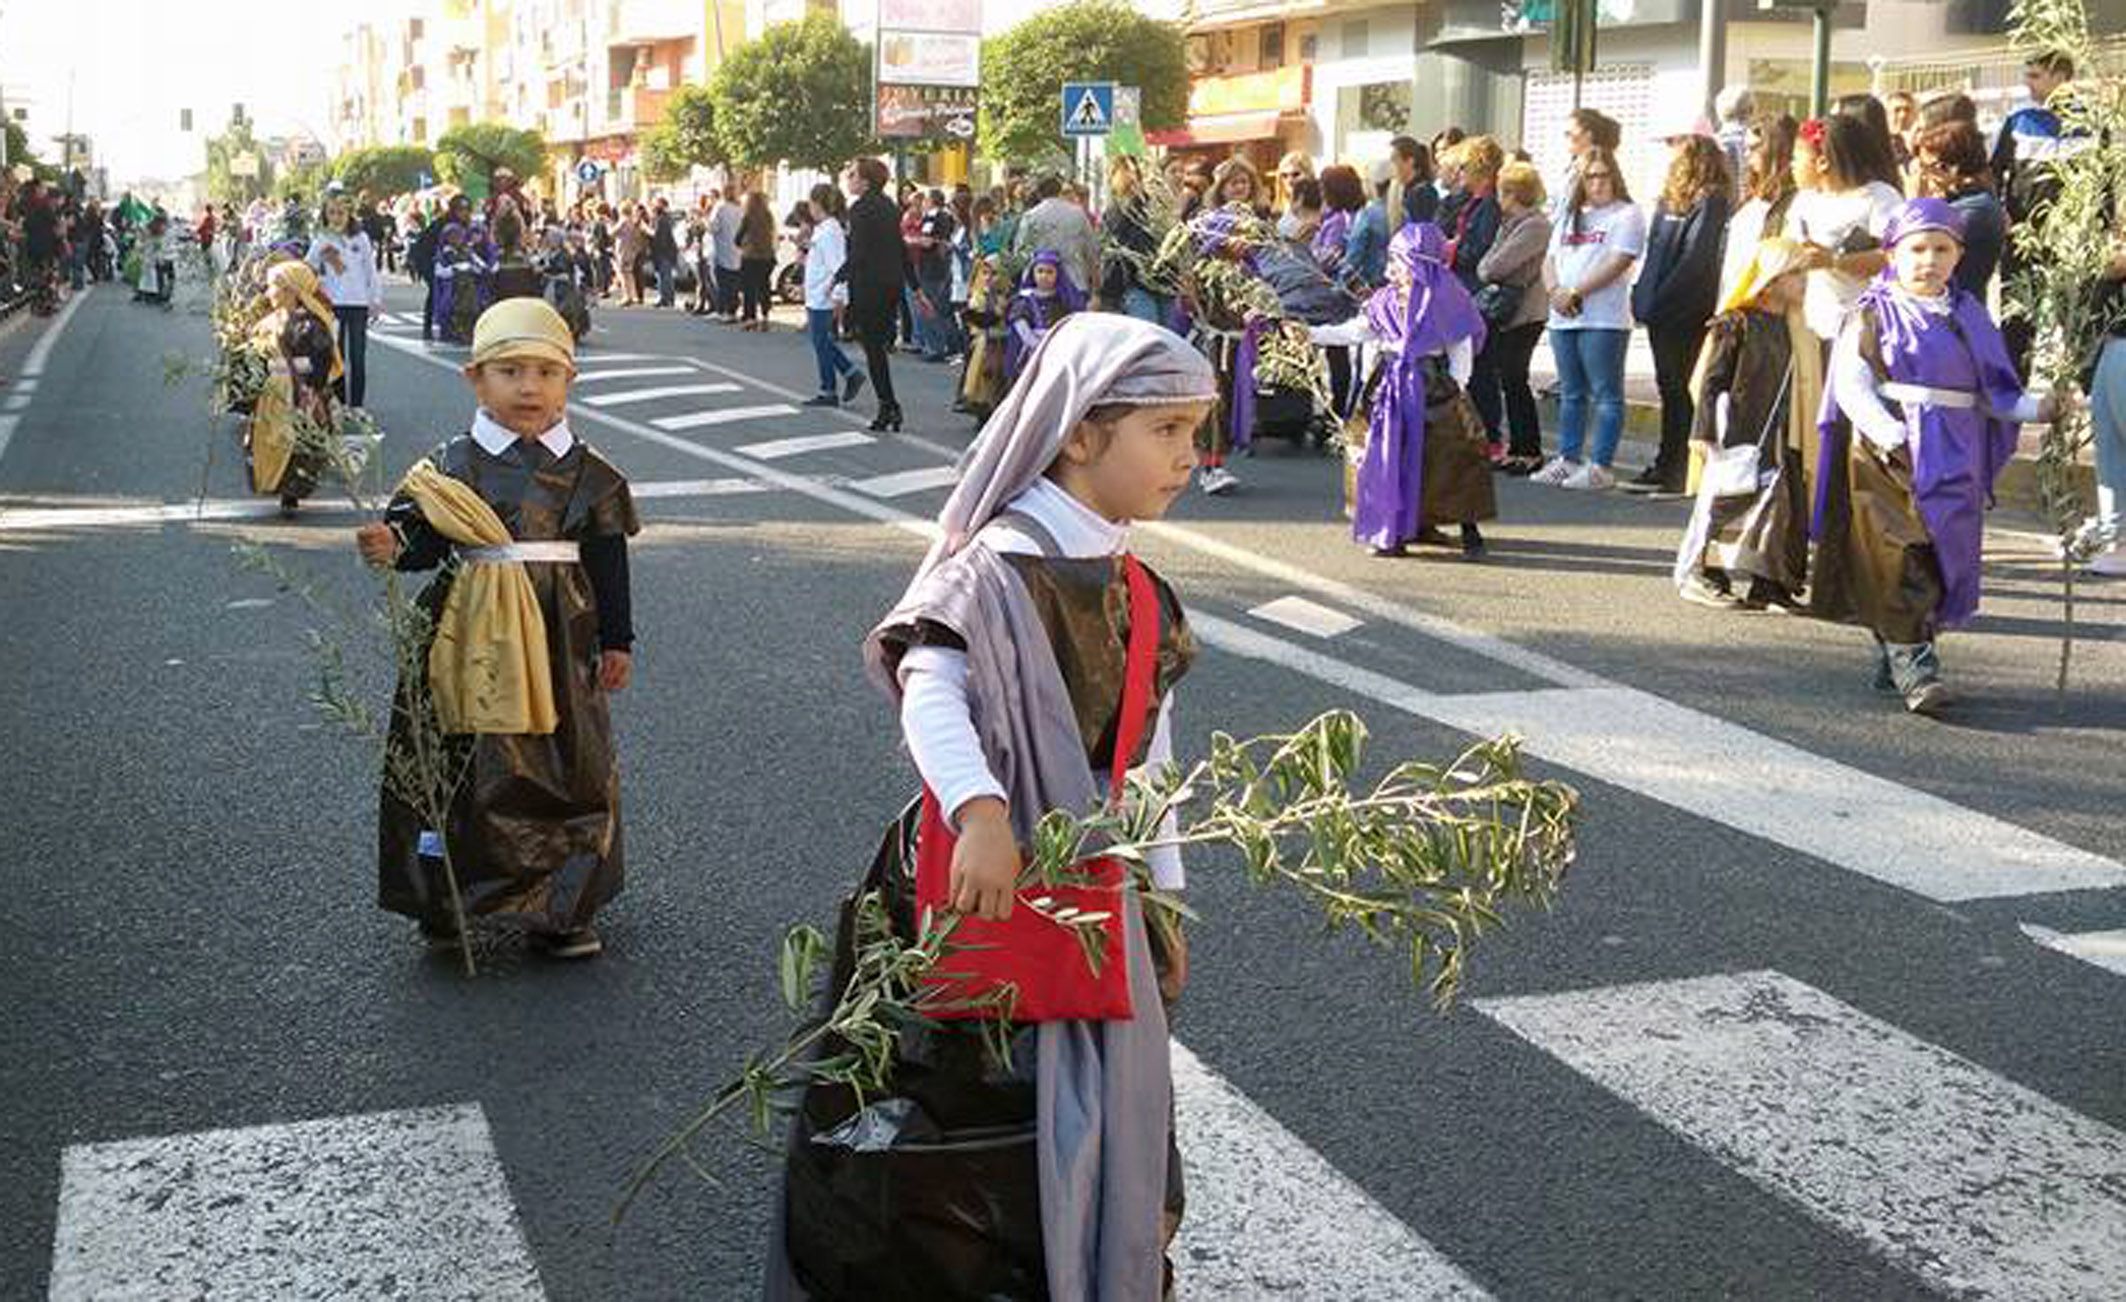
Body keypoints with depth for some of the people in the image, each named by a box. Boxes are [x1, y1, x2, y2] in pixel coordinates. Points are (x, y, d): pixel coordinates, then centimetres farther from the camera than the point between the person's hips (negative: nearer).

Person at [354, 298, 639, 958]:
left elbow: (609, 564, 8)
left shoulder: (588, 474, 2)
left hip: (557, 643, 1)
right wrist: (392, 546, -25)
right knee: (460, 769, 4)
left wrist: (617, 642, 10)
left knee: (564, 766, 6)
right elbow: (423, 537, -2)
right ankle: (447, 901, 19)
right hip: (470, 644, -1)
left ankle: (560, 908, 19)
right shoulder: (450, 465, -1)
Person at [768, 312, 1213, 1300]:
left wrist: (1163, 899, 20)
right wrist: (981, 813, -46)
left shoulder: (1137, 594, 9)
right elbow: (928, 689, -32)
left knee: (1110, 1129, 15)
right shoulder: (1001, 566, -17)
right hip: (995, 886, -8)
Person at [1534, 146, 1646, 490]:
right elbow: (1550, 261, 16)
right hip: (1563, 319, 7)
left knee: (1605, 394, -4)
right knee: (1571, 394, 12)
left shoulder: (1627, 214, -2)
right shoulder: (1569, 217, 20)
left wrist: (1576, 292, -15)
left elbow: (1617, 263, -13)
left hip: (1604, 320, -7)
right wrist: (1556, 291, -5)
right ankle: (1567, 460, 18)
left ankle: (1601, 467, -5)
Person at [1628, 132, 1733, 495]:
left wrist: (1661, 299, -18)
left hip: (1686, 311, -8)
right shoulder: (1670, 197, 16)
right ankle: (1666, 467, 15)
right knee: (1669, 386, 11)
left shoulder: (1710, 200, -10)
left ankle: (1674, 470, -2)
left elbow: (1696, 256, -17)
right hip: (1662, 310, 8)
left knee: (1677, 387, -5)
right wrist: (1642, 294, 10)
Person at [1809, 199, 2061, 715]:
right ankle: (1911, 660, -12)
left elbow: (1993, 390, 16)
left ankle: (1894, 654, 16)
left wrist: (2037, 407, -1)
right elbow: (1851, 384, -8)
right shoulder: (1873, 314, 1)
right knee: (1899, 558, -12)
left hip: (1953, 461, 5)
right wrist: (1889, 435, -21)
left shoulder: (1969, 316, 15)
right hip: (1887, 457, -5)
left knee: (1943, 560, 5)